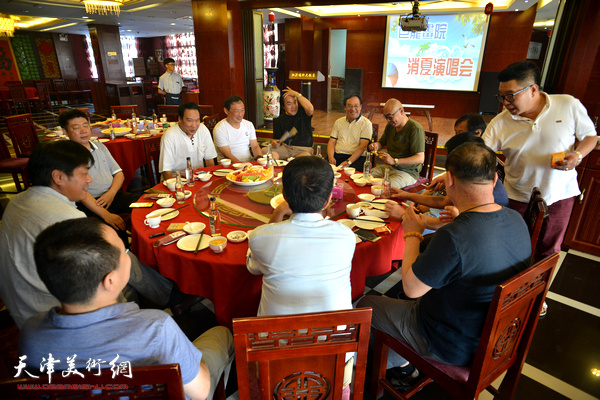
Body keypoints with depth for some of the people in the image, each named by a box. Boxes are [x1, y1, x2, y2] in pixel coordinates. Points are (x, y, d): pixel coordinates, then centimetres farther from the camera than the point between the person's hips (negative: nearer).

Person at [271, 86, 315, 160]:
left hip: (303, 149, -2)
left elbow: (310, 109, -21)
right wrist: (275, 144, -11)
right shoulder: (279, 120, 12)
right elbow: (277, 139, 16)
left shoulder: (302, 113, 5)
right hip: (285, 148, 2)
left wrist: (297, 94, -11)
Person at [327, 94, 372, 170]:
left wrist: (348, 161, -20)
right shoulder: (338, 122, 18)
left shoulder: (366, 124, 3)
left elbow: (362, 146, -8)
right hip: (336, 155, 4)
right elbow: (331, 142, 12)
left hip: (356, 158, -4)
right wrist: (331, 158, -8)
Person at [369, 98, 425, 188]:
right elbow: (381, 143, 26)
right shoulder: (390, 125, 10)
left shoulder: (416, 129, -15)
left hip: (407, 172, -7)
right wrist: (376, 145, -1)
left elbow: (420, 158, -21)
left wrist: (394, 161, -29)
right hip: (387, 167, 7)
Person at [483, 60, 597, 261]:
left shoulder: (569, 105, -10)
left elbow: (590, 135, 4)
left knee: (548, 252, 16)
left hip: (559, 196, 1)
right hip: (518, 198, 0)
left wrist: (577, 155, -17)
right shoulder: (499, 124, -12)